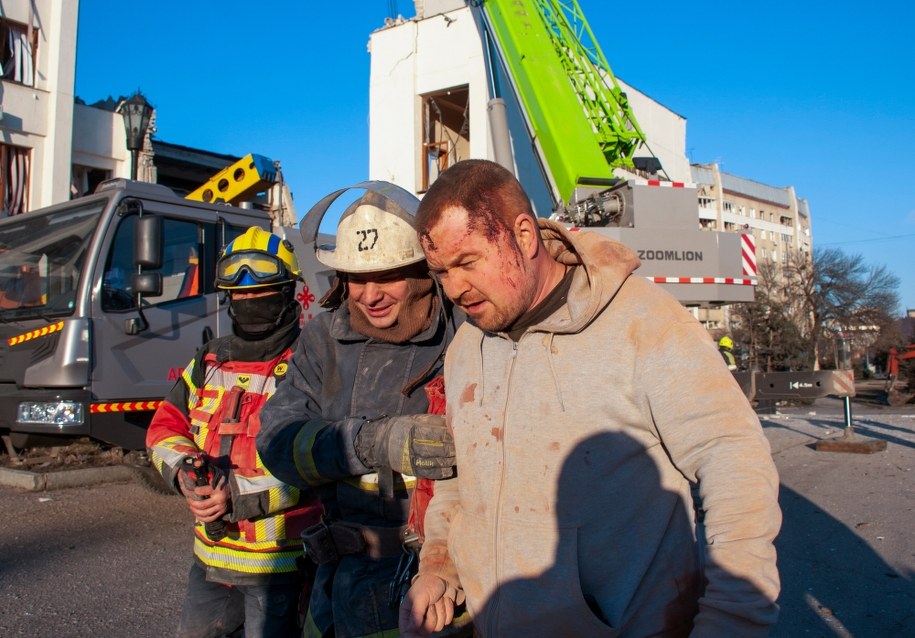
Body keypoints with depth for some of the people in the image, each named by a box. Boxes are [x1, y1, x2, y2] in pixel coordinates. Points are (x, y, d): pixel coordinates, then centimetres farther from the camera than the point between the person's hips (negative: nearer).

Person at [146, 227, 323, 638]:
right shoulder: (209, 361, 9)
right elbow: (165, 427, 10)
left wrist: (243, 497, -24)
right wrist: (183, 469, -11)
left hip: (280, 563, -6)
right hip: (210, 558, 7)